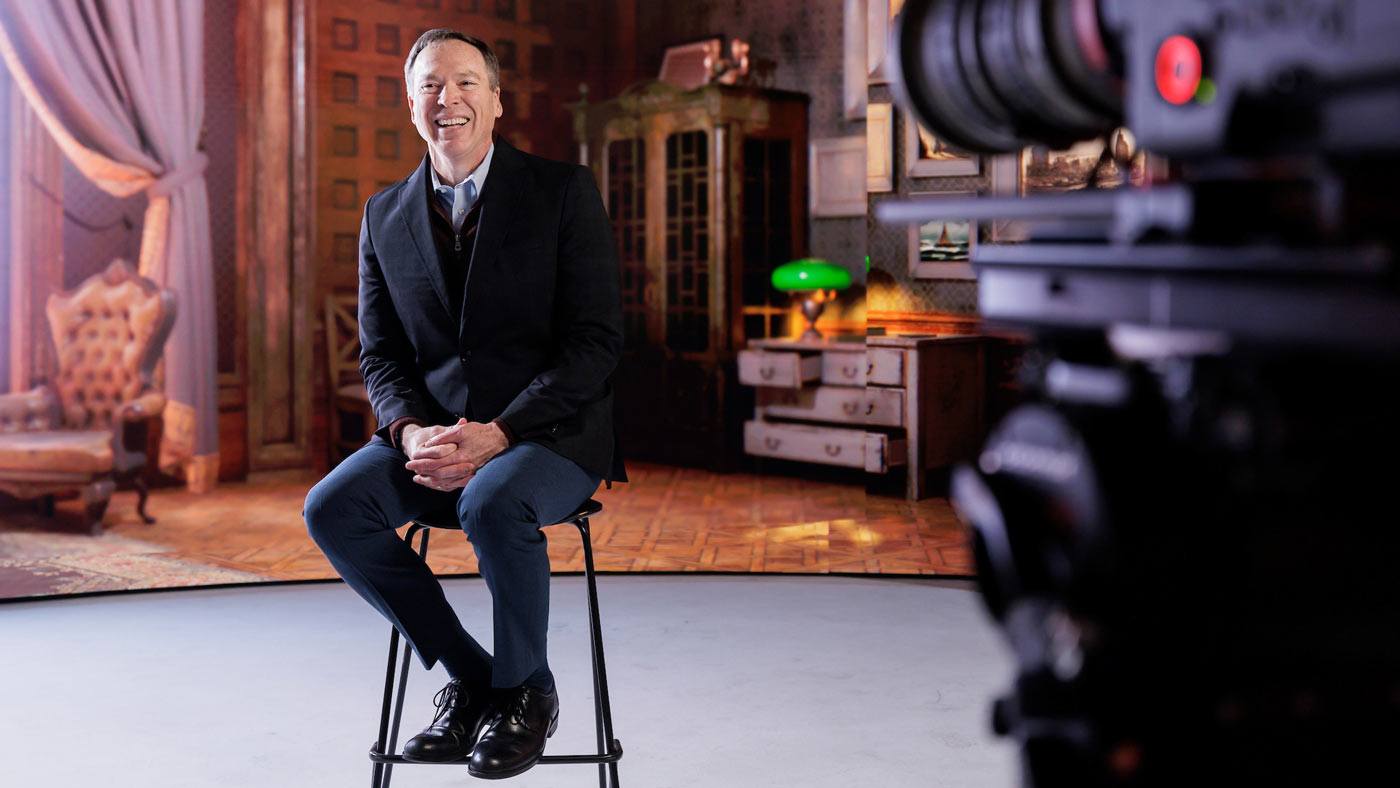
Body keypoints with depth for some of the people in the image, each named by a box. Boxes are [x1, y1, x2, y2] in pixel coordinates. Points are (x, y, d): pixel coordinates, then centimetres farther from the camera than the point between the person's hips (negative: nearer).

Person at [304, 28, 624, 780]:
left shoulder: (563, 191, -2)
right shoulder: (385, 216, 11)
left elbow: (595, 342, -9)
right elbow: (381, 355, 10)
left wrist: (498, 434, -21)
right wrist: (411, 433, -13)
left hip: (549, 430, -4)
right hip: (434, 430, 5)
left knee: (493, 504, -36)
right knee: (333, 507, -22)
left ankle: (524, 688, -7)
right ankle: (468, 675, -3)